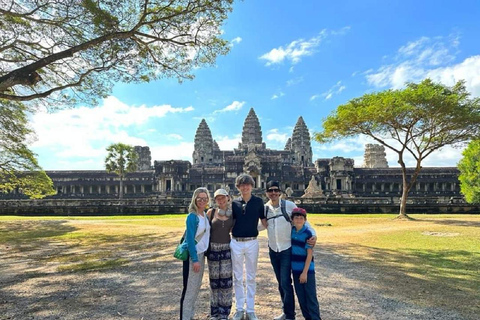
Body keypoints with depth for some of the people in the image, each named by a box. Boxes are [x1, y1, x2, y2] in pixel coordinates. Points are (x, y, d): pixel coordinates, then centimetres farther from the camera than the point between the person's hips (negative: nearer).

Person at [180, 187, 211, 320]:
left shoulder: (205, 215, 5)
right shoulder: (192, 217, -17)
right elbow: (190, 239, -19)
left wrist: (201, 256, 11)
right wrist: (195, 259, -20)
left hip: (201, 254, 8)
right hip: (192, 254, -8)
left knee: (197, 286, 17)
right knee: (189, 287, 2)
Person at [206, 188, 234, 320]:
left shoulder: (233, 213, 1)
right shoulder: (211, 212, -1)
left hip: (226, 249, 0)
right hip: (213, 249, 0)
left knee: (225, 281, 2)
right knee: (214, 281, 10)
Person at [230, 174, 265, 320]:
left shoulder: (258, 201, -1)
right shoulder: (234, 203, 2)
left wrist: (255, 229, -7)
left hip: (252, 243, -1)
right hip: (236, 243, 1)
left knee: (251, 277, 11)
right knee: (237, 278, 10)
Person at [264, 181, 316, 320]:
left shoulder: (289, 205, -12)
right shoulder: (264, 208, -1)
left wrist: (313, 234, -21)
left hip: (287, 250, -4)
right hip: (273, 250, 4)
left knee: (285, 283, -6)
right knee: (280, 283, 16)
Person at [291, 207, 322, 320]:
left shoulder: (307, 234, -16)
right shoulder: (291, 231, 1)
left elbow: (310, 255, -15)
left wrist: (305, 272, -17)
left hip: (307, 270, -6)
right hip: (296, 269, 6)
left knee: (311, 296, 3)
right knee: (301, 296, 15)